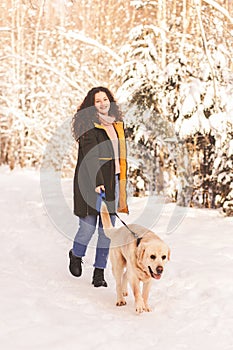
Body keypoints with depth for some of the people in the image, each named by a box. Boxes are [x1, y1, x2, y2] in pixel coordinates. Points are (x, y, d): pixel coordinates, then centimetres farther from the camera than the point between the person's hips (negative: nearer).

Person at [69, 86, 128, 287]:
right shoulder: (89, 125, -6)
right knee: (88, 226, -4)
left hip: (112, 180, 6)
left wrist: (122, 180, 18)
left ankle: (100, 272, 8)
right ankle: (76, 256, 27)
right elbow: (90, 156, -16)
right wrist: (96, 182, -24)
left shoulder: (118, 124, 15)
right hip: (91, 181, -6)